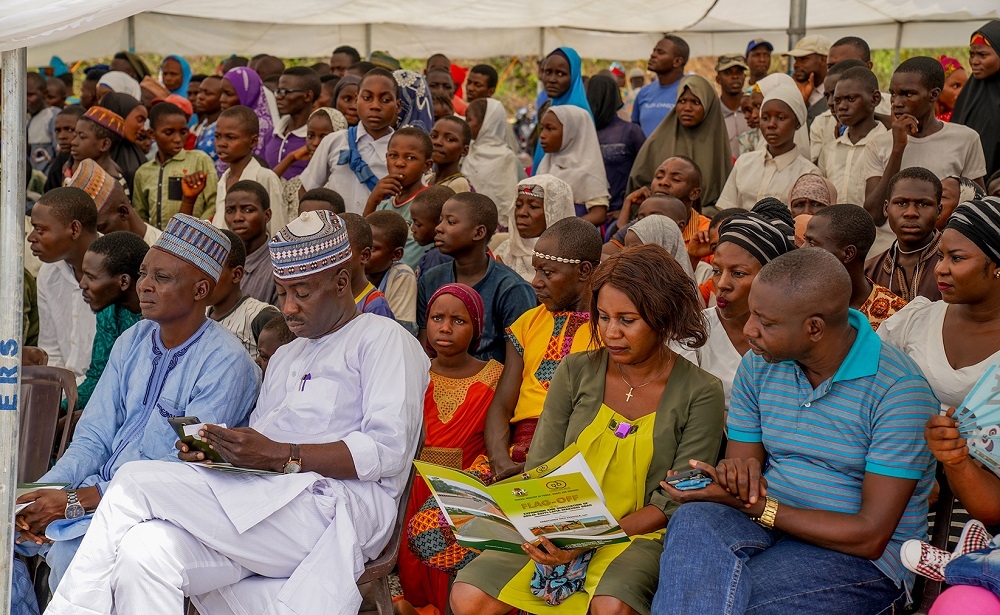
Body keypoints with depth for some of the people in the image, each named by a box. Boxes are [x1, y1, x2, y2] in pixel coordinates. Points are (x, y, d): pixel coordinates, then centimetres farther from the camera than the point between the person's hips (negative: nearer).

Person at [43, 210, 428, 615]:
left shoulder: (383, 339, 6)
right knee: (146, 549, -25)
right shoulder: (284, 358, 33)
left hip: (336, 504, -7)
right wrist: (213, 452, 1)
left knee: (135, 484, -18)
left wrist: (281, 456, -18)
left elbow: (388, 449, -10)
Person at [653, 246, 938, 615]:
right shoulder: (758, 366, 6)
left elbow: (870, 536, -16)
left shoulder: (898, 390, -14)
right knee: (693, 521, -31)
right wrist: (737, 474, -16)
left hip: (865, 560, -5)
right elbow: (735, 487, 10)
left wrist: (755, 507, -20)